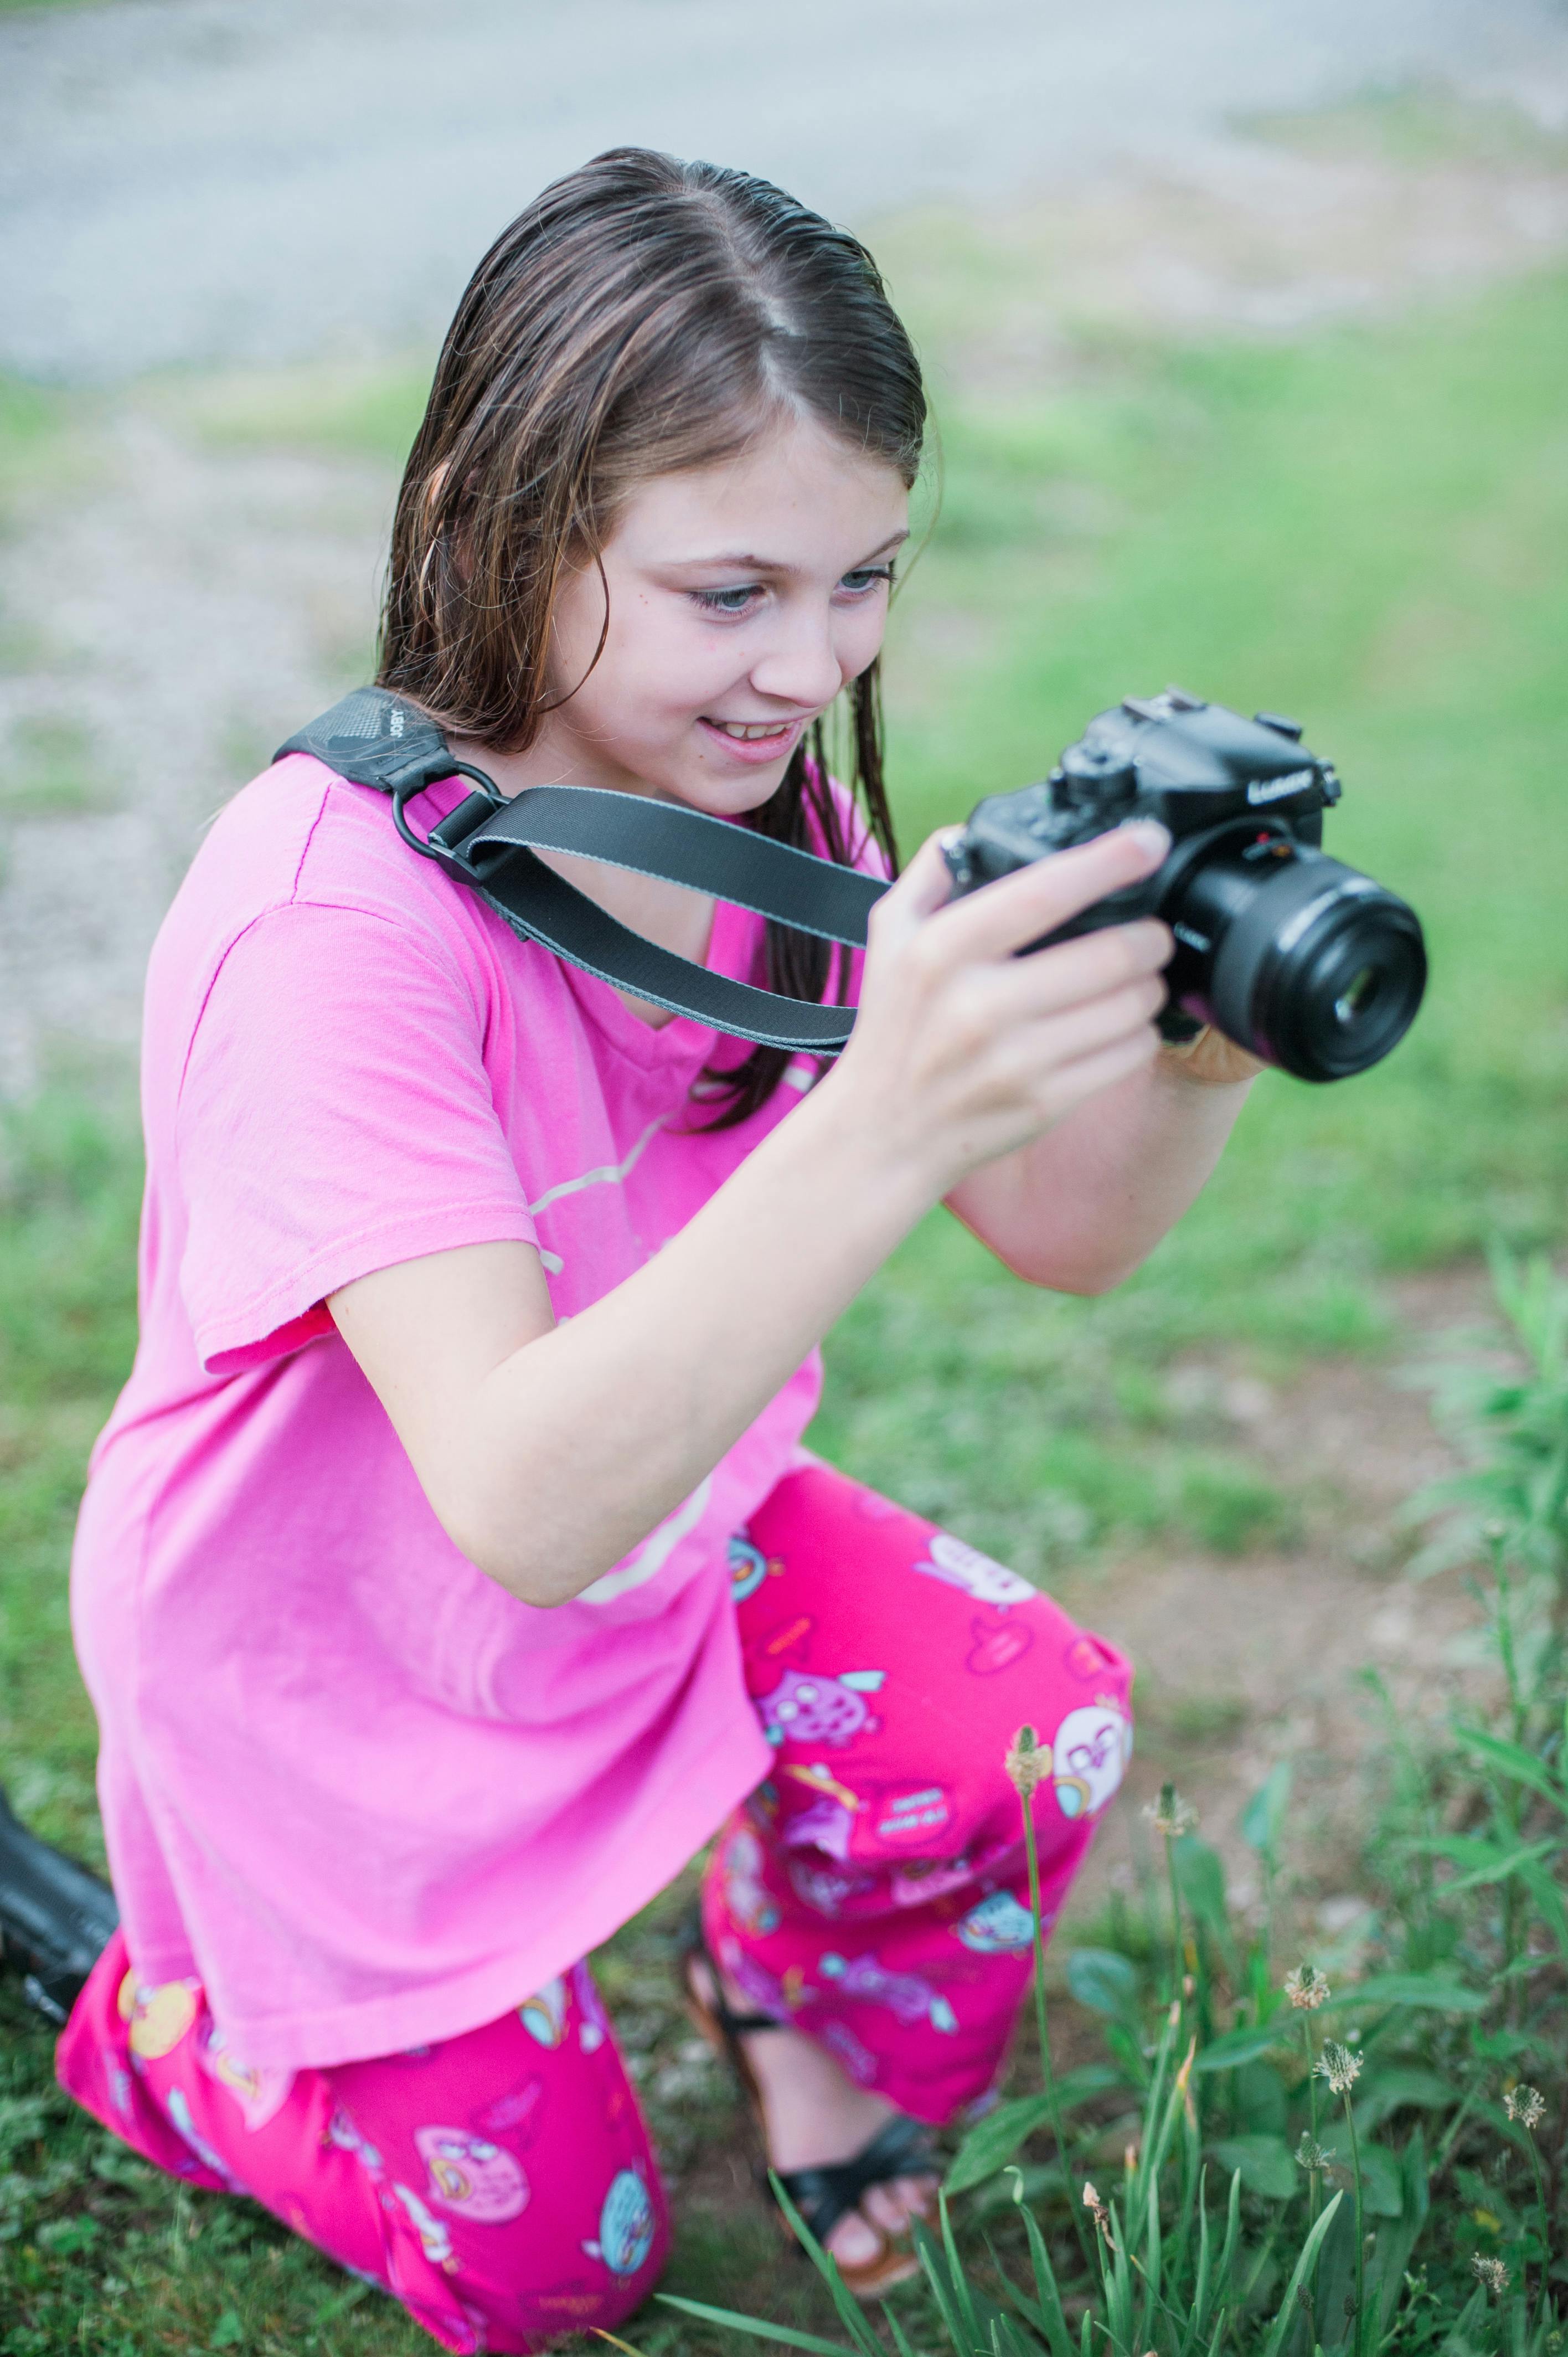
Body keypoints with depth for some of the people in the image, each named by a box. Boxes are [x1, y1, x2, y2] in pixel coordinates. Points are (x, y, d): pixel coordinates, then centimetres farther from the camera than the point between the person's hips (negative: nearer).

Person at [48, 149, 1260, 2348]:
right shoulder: (334, 913, -35)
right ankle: (163, 2009, 31)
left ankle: (795, 1990, 16)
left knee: (1042, 1730, -16)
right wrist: (882, 1124, -55)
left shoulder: (770, 803, -12)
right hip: (333, 1665, -5)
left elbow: (1063, 1235, -10)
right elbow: (525, 1506, -43)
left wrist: (1196, 1043, -33)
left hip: (659, 1512, 5)